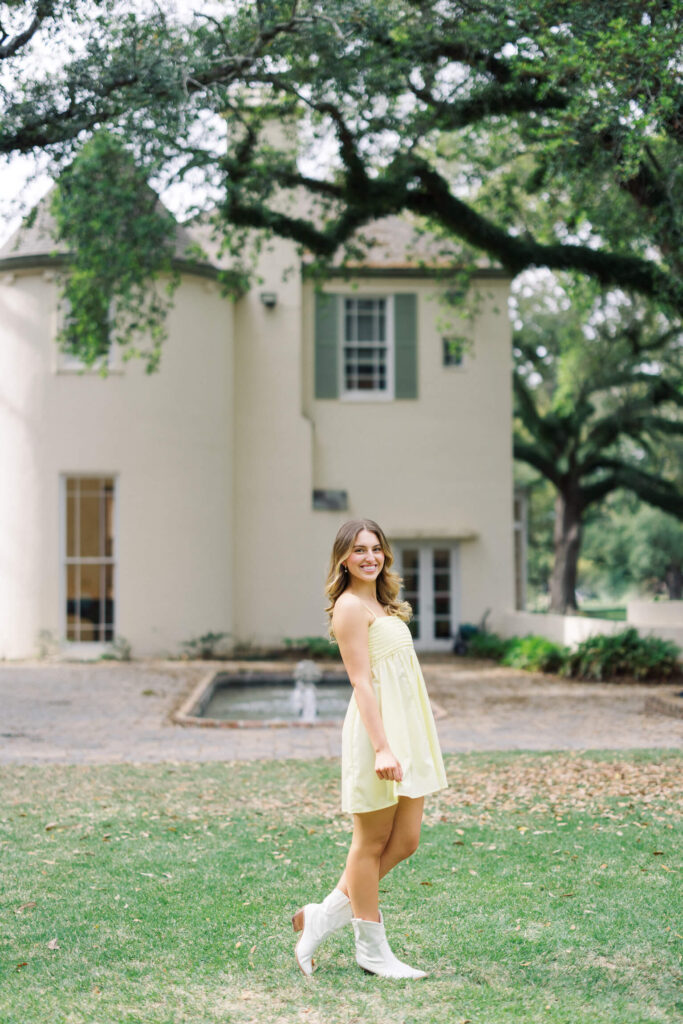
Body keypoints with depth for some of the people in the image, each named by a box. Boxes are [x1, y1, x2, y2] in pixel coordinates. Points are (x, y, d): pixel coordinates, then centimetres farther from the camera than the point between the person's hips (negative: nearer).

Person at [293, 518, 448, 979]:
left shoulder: (381, 604, 19)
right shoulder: (351, 605, -10)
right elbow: (362, 681, -17)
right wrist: (382, 748, -23)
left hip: (407, 730, 9)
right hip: (378, 730, -9)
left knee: (405, 841, 9)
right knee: (372, 844, 3)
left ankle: (324, 915, 20)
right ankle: (373, 949, 15)